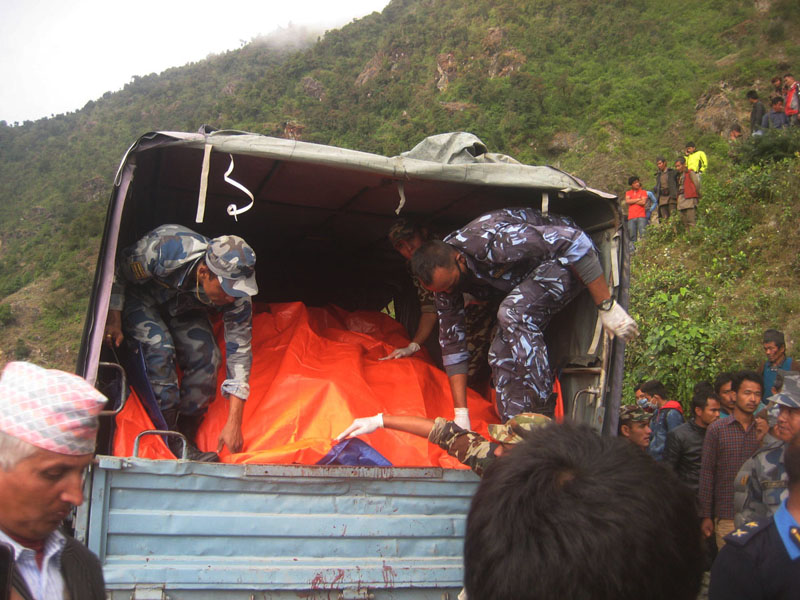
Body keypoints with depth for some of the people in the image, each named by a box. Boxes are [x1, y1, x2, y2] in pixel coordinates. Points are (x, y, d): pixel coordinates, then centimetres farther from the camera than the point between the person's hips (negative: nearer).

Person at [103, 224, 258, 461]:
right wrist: (113, 319, -21)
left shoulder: (236, 293, -31)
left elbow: (240, 352, -26)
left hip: (184, 309, 3)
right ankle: (171, 443, -22)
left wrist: (234, 423, -29)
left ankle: (186, 438, -8)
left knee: (207, 355, -21)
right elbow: (117, 272, -20)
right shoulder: (163, 248, -42)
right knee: (160, 346, -29)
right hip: (140, 297, -3)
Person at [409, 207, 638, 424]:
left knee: (513, 314, -31)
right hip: (524, 278, 8)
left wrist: (606, 306, -31)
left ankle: (542, 413, -25)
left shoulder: (491, 240, -37)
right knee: (501, 354, -9)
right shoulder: (444, 273, -12)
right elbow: (452, 343, -7)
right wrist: (461, 414, -9)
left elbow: (573, 241, -33)